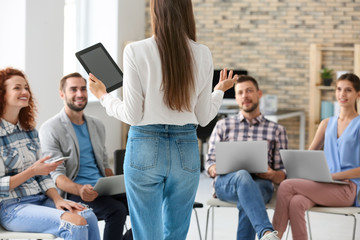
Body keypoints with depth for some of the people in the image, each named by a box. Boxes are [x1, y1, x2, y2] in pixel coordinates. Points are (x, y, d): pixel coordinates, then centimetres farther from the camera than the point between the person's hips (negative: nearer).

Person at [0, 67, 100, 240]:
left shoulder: (30, 131, 14)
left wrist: (57, 199, -1)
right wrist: (32, 171, -17)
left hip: (40, 199, 7)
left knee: (88, 216, -18)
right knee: (76, 224, -27)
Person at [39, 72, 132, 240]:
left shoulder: (97, 125, 19)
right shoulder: (50, 129, -3)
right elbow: (56, 174, -11)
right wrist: (80, 190, -31)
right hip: (72, 192, -6)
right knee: (116, 210, -32)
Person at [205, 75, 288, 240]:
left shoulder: (276, 130, 21)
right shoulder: (223, 125, 24)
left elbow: (283, 175, 15)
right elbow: (209, 163, 18)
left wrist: (271, 174, -9)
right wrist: (215, 169, -7)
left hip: (260, 183, 0)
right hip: (225, 183, 0)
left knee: (246, 204, -39)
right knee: (243, 176, -40)